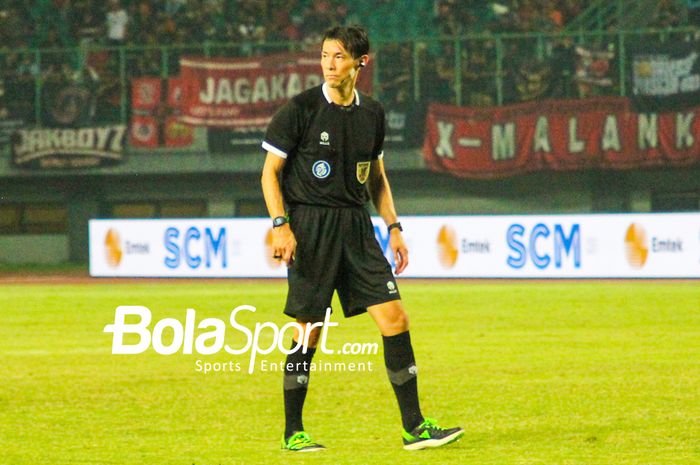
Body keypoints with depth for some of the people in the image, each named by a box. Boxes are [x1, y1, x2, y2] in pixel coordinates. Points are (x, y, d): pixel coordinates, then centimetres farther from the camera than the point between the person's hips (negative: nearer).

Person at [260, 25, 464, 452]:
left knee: (395, 319, -3)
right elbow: (271, 172, -3)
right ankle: (292, 433, 11)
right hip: (310, 226, -5)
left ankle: (414, 426, 1)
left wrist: (394, 227, 13)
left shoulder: (372, 113, 9)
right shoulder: (300, 109, -6)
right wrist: (281, 225, -14)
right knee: (308, 331, -2)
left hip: (356, 225, 5)